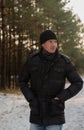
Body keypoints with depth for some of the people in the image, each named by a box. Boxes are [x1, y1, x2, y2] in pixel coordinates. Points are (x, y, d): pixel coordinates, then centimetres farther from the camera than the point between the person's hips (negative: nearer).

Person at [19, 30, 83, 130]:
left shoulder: (64, 61, -10)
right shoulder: (32, 59, -5)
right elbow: (22, 81, 6)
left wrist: (60, 98, -14)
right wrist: (31, 99, -7)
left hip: (55, 112, -2)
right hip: (36, 112, 2)